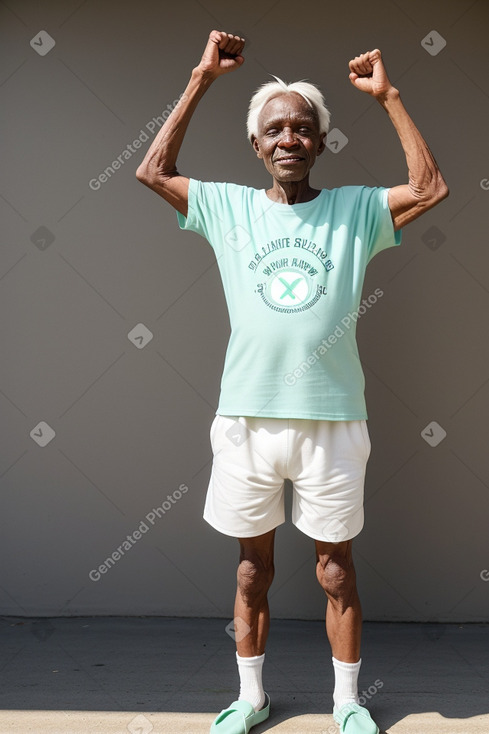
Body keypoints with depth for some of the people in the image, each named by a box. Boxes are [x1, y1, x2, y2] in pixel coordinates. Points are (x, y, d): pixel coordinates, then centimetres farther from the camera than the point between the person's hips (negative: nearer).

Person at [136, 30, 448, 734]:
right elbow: (152, 170, 5)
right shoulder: (227, 206, 6)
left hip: (332, 420, 0)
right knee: (253, 567, 15)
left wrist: (387, 94, -3)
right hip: (246, 418, 1)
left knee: (336, 569, 13)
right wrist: (203, 77, 4)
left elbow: (431, 187, -3)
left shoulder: (354, 209, 4)